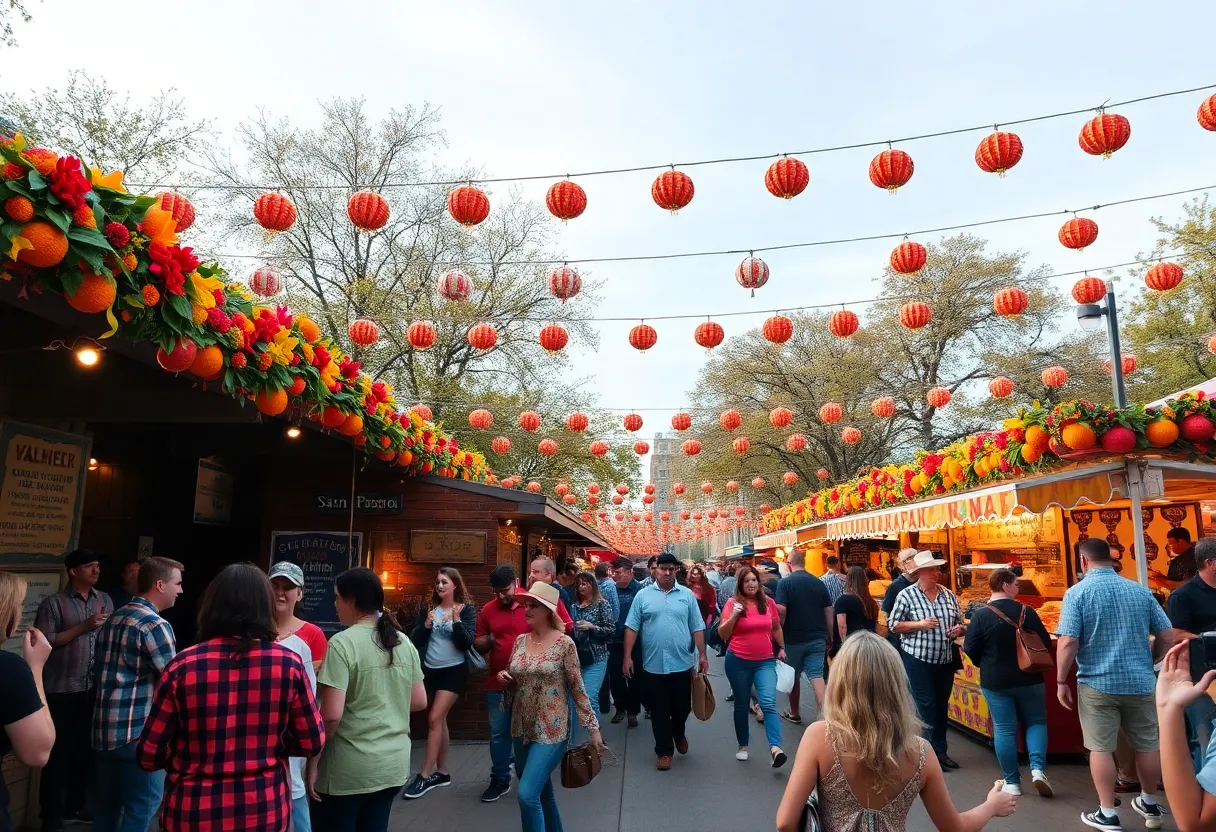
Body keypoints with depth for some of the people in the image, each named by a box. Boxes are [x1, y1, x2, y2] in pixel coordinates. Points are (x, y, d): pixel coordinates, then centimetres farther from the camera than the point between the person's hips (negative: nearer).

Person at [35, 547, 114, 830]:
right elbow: (44, 642, -15)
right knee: (59, 752, 4)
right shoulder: (53, 603, -7)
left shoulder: (105, 600, 8)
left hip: (94, 688, 5)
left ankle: (75, 805, 30)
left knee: (86, 749, 14)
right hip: (62, 690, -5)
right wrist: (84, 627, -19)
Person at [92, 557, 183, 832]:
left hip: (106, 727, 9)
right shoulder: (154, 625, -17)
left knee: (107, 806, 16)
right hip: (137, 731, -9)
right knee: (142, 806, 3)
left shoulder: (115, 618, 11)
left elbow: (105, 672, 18)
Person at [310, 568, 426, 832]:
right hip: (394, 765, 6)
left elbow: (331, 715, -19)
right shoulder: (404, 642, 3)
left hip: (348, 770, -6)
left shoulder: (343, 643, -15)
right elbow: (419, 702, 9)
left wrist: (312, 762, -7)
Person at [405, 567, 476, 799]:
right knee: (440, 721, 11)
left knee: (435, 719, -11)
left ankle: (425, 776, -4)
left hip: (453, 671, -5)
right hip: (430, 670, 5)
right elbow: (415, 640, 2)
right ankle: (442, 773, 22)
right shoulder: (431, 608, 5)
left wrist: (456, 621, -22)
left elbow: (467, 643, -13)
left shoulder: (466, 609, -6)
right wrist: (426, 625, -15)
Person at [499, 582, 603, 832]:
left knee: (527, 794, -15)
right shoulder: (520, 641, 3)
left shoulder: (564, 643, -12)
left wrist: (593, 727, -8)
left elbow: (578, 688, -8)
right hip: (522, 728, 6)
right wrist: (504, 677, -7)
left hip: (551, 730, -6)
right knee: (541, 793, 17)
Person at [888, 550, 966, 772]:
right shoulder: (907, 595, -8)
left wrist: (959, 629, -8)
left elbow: (961, 623, 15)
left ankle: (940, 751, 24)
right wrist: (919, 624, -19)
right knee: (927, 706, -1)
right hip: (918, 660, -5)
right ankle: (933, 752, 9)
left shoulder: (948, 595, 6)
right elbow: (893, 624, -7)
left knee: (942, 706, 13)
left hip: (946, 660, 5)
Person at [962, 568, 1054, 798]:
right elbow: (1045, 642, 0)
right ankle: (1037, 768, 0)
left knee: (1004, 729, 7)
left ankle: (1012, 782, 12)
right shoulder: (1026, 611, -8)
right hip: (1028, 678, 1)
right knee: (1036, 721, 17)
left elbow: (971, 650, -9)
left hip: (995, 681, -1)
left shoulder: (980, 615, -11)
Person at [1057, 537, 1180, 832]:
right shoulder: (1140, 590, 2)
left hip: (1097, 683, -4)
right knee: (1147, 744, 18)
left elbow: (1068, 642, -17)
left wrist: (1061, 681, -7)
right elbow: (1168, 636, 4)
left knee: (1100, 748, 4)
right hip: (1141, 681, 4)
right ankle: (1149, 805, 35)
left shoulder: (1077, 592, -11)